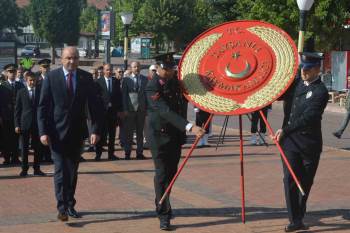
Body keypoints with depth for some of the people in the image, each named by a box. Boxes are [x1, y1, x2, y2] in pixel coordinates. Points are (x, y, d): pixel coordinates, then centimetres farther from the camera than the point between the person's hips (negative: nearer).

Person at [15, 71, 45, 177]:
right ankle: (24, 169, 12)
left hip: (38, 123, 1)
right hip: (25, 124, -1)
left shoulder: (41, 91, 5)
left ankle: (37, 169, 12)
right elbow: (17, 110, 3)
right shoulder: (21, 92, 3)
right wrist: (17, 125, -4)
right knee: (24, 148, 4)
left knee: (37, 148, 5)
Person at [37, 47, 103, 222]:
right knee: (60, 170, -8)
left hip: (77, 132, 3)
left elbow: (94, 104, 2)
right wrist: (43, 131, -11)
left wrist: (96, 129, -7)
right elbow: (42, 106, -4)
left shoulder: (86, 78, 1)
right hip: (57, 132, -3)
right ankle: (62, 207, -9)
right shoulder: (51, 77, -4)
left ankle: (70, 204, 21)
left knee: (72, 170, 11)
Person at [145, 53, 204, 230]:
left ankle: (160, 204, 31)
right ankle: (164, 215, -2)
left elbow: (183, 100, 26)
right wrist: (189, 127, -39)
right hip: (159, 136, -7)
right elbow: (166, 112, -31)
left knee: (171, 173, 14)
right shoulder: (152, 87, -19)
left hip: (176, 135, 7)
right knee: (162, 174, -6)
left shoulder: (176, 81, 5)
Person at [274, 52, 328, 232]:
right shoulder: (297, 82, 8)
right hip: (290, 140, 4)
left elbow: (306, 118, -20)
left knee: (305, 181, 9)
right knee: (290, 179, -7)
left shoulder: (320, 91, -12)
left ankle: (299, 215, 29)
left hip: (309, 142, -4)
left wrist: (285, 130, -21)